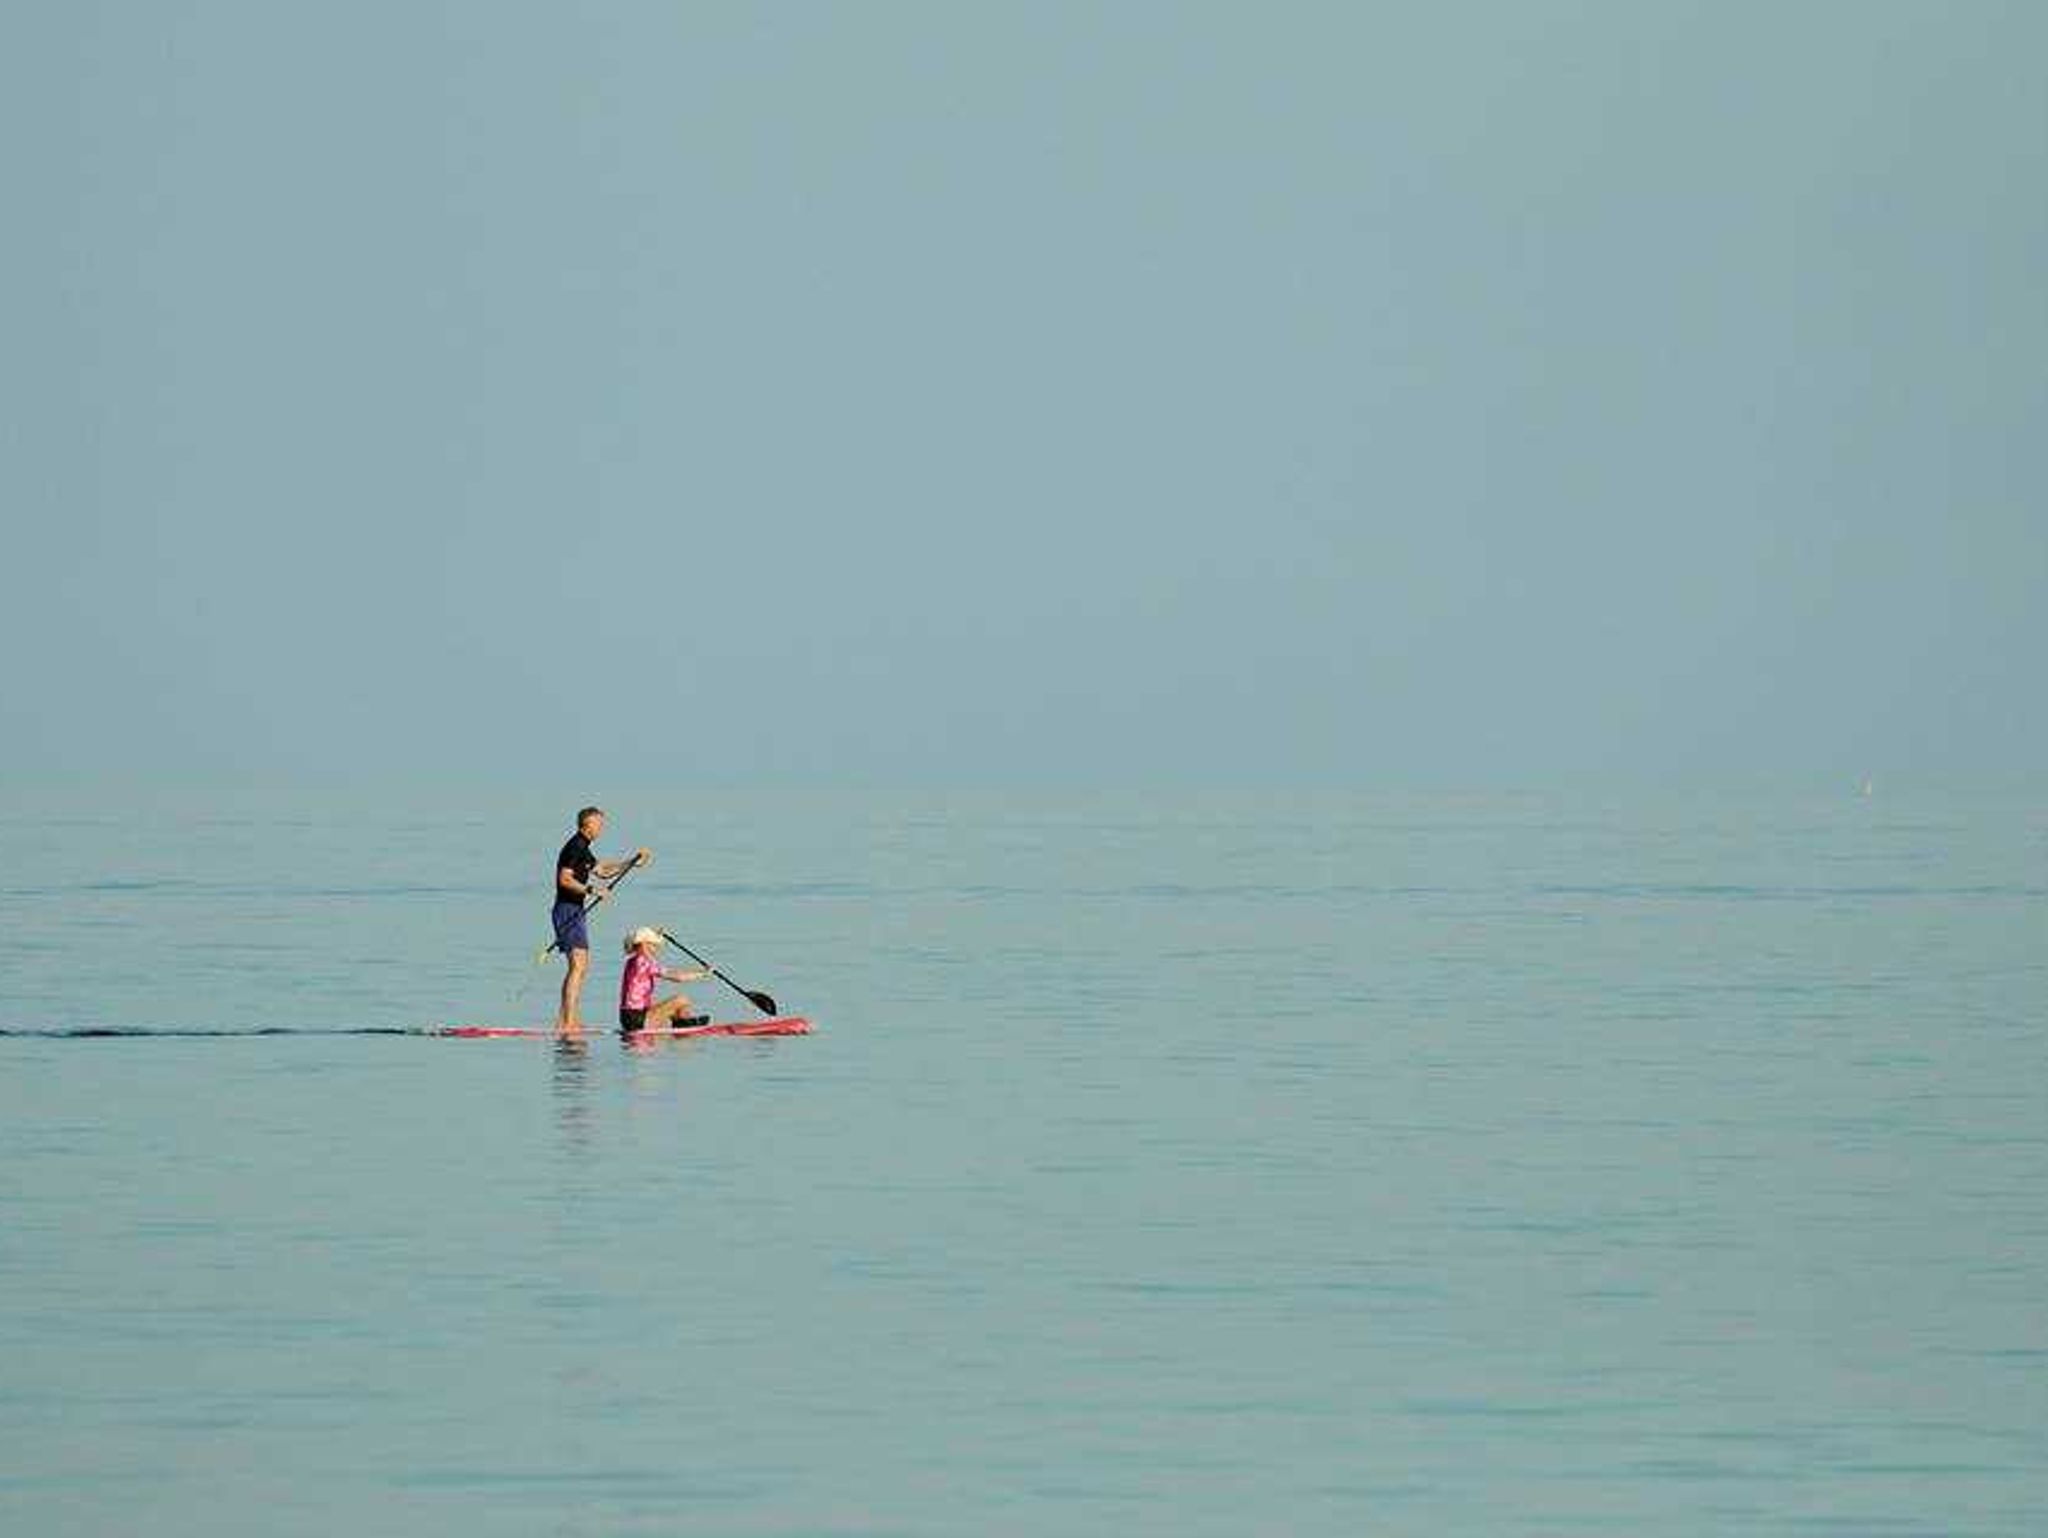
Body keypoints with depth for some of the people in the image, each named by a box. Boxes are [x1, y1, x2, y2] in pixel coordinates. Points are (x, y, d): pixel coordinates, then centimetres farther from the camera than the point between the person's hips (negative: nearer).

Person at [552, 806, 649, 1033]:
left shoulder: (583, 848, 18)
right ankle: (568, 1023, -18)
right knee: (578, 965, -14)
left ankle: (563, 1021, 17)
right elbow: (565, 879, -23)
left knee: (581, 965, 14)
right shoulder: (575, 848, -14)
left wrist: (632, 862, 26)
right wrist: (591, 890, -28)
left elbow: (602, 871, 29)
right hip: (568, 911, -11)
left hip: (575, 911, 11)